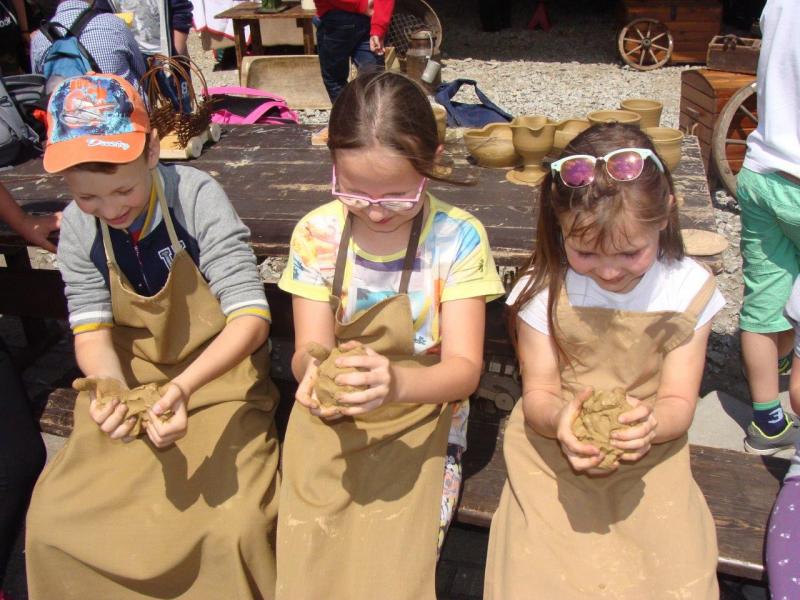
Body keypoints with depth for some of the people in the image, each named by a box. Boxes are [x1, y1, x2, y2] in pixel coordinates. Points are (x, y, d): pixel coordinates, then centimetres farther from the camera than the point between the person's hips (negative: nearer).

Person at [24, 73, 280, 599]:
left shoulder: (197, 197, -21)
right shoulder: (78, 227, -8)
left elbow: (252, 317, -24)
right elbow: (92, 332, -9)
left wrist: (185, 386, -40)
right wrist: (112, 390, -32)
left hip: (219, 378, -3)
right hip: (129, 384, 4)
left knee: (234, 528, -22)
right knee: (51, 523, -7)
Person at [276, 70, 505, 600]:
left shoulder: (457, 238, -13)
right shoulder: (316, 235, -6)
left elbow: (464, 367, -15)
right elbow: (308, 348, -4)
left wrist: (396, 382, -37)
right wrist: (314, 370, -30)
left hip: (420, 418, -1)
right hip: (329, 421, 2)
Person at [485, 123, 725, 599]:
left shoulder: (689, 290, -7)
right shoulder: (544, 289, -10)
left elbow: (678, 401, -5)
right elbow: (537, 393, -6)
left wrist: (652, 422, -29)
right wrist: (557, 418, -30)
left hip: (648, 455, 1)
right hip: (555, 452, -1)